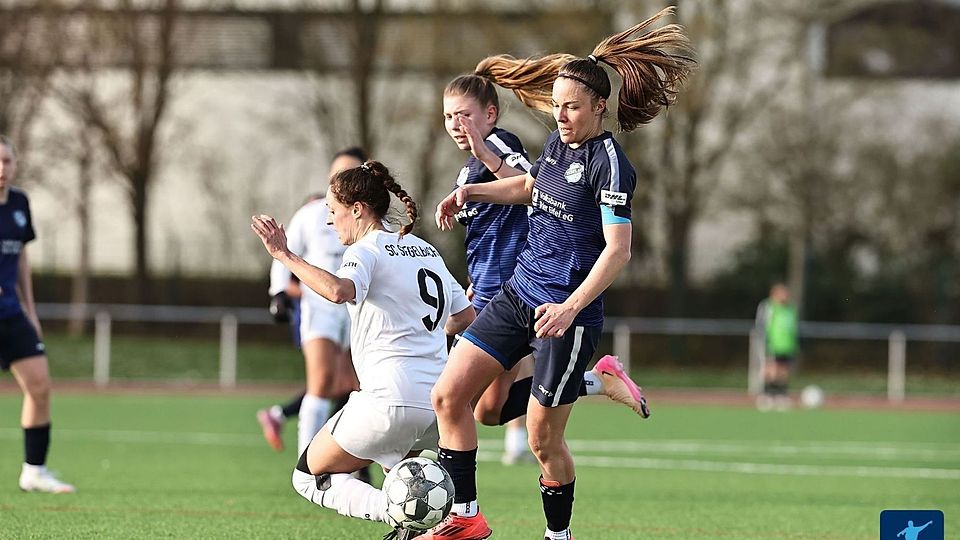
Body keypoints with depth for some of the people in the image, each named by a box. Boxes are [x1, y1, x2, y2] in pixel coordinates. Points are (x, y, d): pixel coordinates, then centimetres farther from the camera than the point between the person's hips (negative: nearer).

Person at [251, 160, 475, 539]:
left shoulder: (367, 251, -6)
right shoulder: (426, 251, 18)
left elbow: (339, 290, -29)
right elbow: (466, 316, 24)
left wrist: (285, 256, -22)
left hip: (391, 400, -8)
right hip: (438, 403, 8)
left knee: (308, 477, 7)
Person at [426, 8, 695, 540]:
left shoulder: (609, 163, -16)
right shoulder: (557, 143, 9)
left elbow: (618, 249, -23)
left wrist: (569, 308, -31)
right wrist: (471, 192, 18)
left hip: (567, 314, -8)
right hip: (518, 292, 8)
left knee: (543, 437, -1)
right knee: (448, 395, 1)